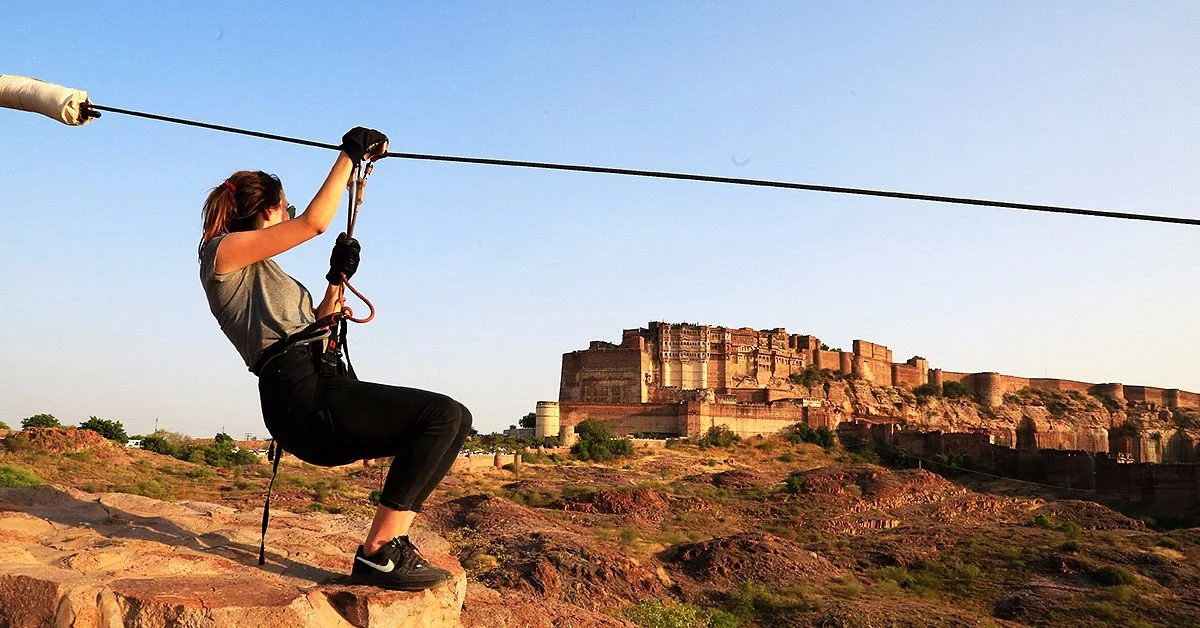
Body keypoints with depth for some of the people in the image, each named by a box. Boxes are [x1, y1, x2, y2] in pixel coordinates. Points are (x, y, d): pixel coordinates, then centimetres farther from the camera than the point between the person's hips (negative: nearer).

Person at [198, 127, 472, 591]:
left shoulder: (258, 273, 30)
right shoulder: (224, 250, 4)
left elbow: (310, 331, 30)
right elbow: (315, 222, -7)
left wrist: (337, 279, 20)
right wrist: (350, 154, 1)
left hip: (314, 398, 10)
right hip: (301, 396, -10)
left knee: (448, 423, 7)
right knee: (445, 415, -20)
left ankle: (390, 545, -3)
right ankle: (378, 554, -20)